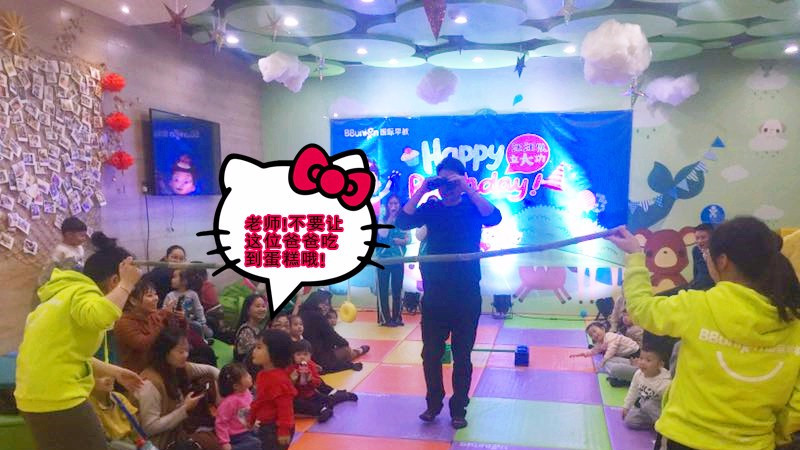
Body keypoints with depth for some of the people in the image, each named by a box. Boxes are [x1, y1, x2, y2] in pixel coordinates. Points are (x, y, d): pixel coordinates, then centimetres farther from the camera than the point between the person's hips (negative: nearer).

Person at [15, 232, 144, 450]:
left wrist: (115, 372, 26)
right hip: (57, 400, -10)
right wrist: (127, 284, -24)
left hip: (36, 398, 10)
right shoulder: (83, 292, -14)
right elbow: (100, 317, -40)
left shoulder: (66, 293, 18)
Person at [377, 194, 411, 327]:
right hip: (383, 258, -1)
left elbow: (408, 239, 4)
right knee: (383, 288, -3)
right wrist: (390, 218, -11)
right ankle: (385, 318, 0)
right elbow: (383, 234, -13)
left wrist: (401, 241, -17)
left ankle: (396, 317, 10)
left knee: (397, 288, 3)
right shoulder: (382, 219, 4)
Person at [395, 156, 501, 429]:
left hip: (466, 294, -2)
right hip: (434, 293, 2)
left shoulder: (472, 206, 0)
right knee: (431, 353, 9)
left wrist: (468, 189, -26)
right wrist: (422, 190, -16)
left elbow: (494, 218, -21)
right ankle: (433, 403, 26)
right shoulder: (431, 208, 4)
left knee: (462, 355, 6)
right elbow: (403, 222, -11)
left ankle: (458, 409, 19)